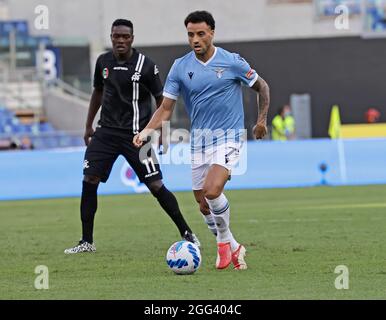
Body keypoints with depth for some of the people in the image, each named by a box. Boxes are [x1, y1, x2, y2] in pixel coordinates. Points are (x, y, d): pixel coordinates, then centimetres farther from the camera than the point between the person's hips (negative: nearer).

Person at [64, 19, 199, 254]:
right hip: (107, 131, 5)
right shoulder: (103, 62, 6)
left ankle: (187, 234, 6)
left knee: (156, 186, -7)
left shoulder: (145, 65, -9)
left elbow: (161, 99, -2)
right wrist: (89, 126, 20)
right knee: (89, 181, -5)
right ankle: (87, 242, 4)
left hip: (136, 135, -4)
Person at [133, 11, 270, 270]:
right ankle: (233, 249, 28)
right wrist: (147, 130, -15)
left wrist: (262, 119, 2)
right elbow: (166, 108, 1)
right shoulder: (181, 67, 0)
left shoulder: (232, 62, -6)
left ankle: (225, 242, 0)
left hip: (228, 137, -4)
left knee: (212, 191, -24)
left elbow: (261, 86, 8)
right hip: (199, 139, 4)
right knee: (203, 204, 6)